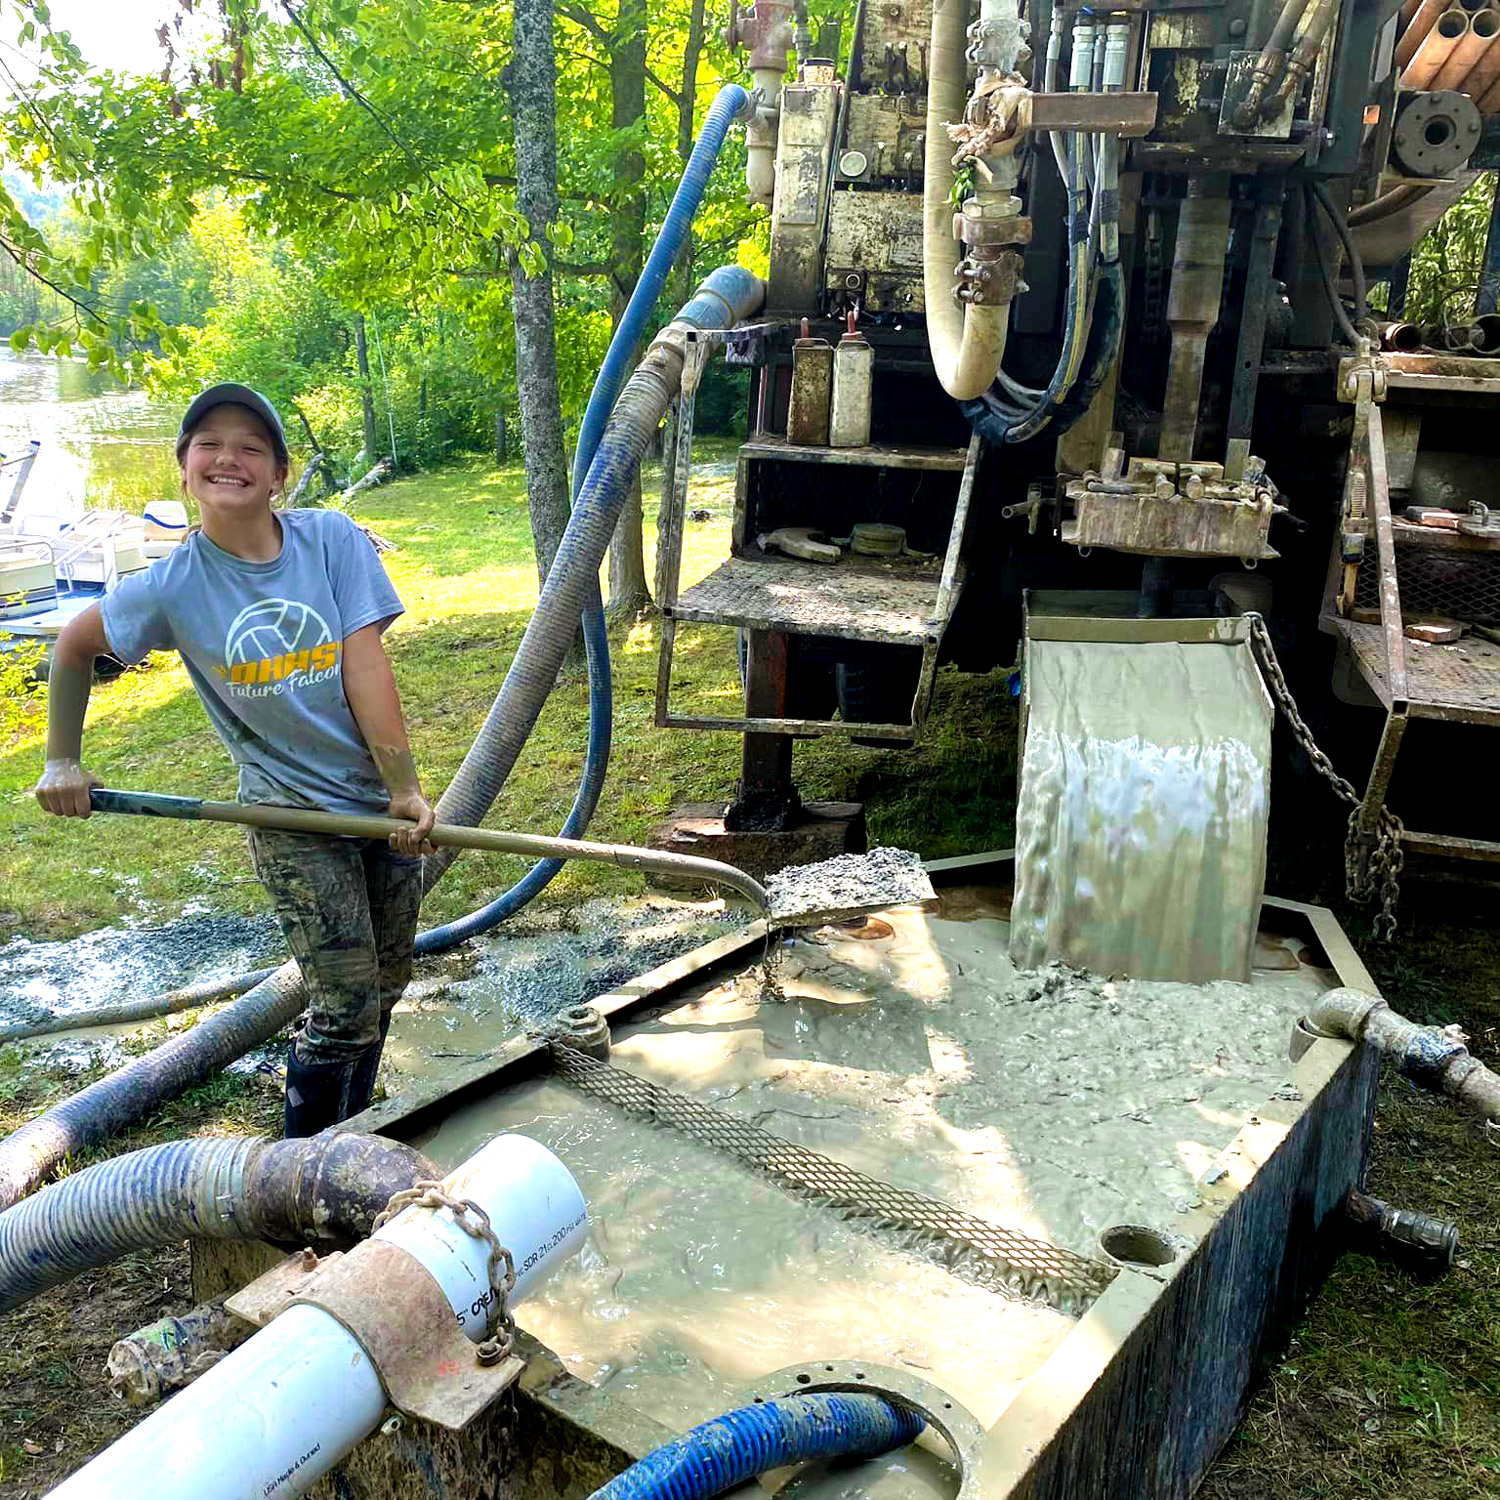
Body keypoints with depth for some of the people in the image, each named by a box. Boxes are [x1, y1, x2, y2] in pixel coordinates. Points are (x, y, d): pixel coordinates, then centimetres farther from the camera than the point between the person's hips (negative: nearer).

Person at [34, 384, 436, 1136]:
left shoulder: (332, 538, -9)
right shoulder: (173, 585, -9)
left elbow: (366, 668, -13)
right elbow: (74, 645, 9)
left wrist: (406, 790, -17)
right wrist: (62, 761, 12)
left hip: (379, 800, 2)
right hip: (293, 818, -2)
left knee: (384, 989, 14)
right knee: (346, 1006, -4)